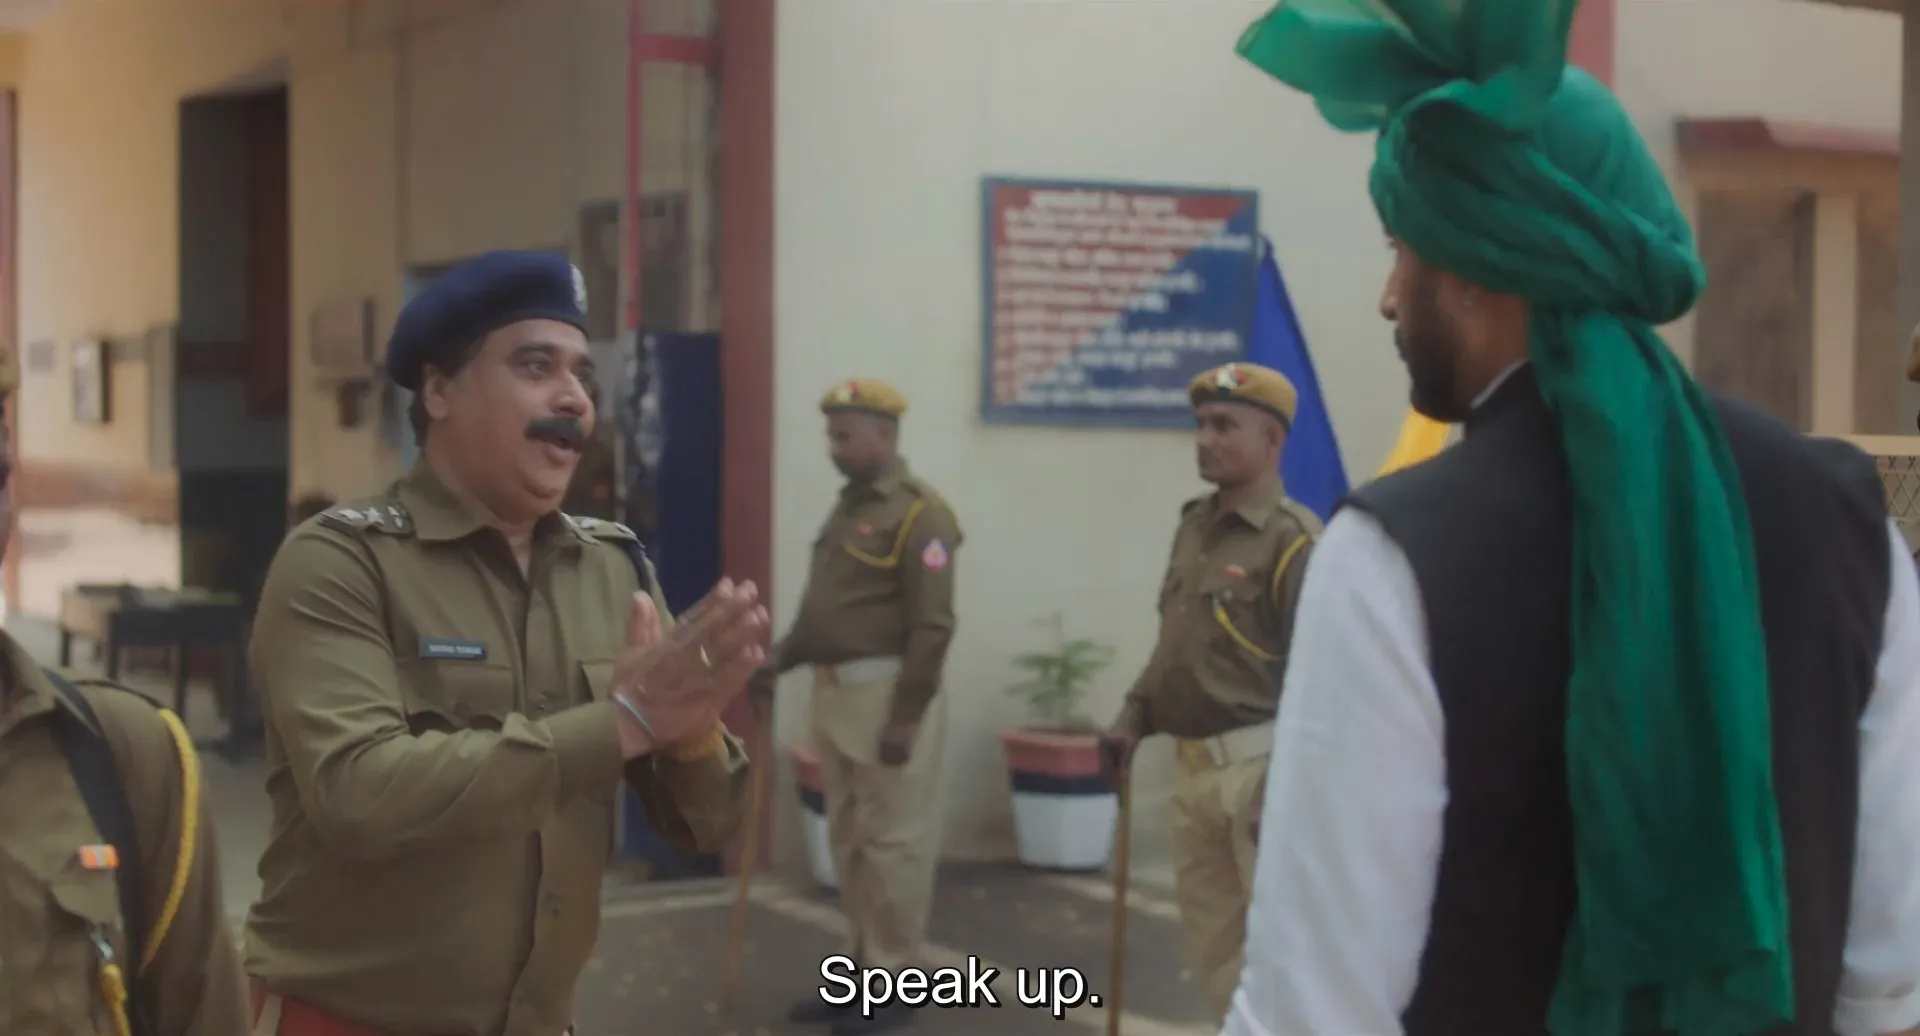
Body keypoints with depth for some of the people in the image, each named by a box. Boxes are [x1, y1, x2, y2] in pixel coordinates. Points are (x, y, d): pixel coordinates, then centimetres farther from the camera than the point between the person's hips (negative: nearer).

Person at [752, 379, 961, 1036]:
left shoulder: (919, 512, -13)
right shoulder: (849, 505, 15)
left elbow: (932, 625, -18)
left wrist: (907, 715, -21)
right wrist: (781, 659, 8)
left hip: (887, 693, -9)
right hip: (835, 691, 9)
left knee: (892, 841, -2)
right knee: (848, 838, 14)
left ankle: (894, 983, 7)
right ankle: (860, 969, 24)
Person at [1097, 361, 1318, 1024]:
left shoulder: (1293, 539, -13)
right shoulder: (1193, 527, 12)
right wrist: (1134, 718, 9)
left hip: (1260, 768, -8)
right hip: (1195, 770, 8)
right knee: (1212, 943, 15)